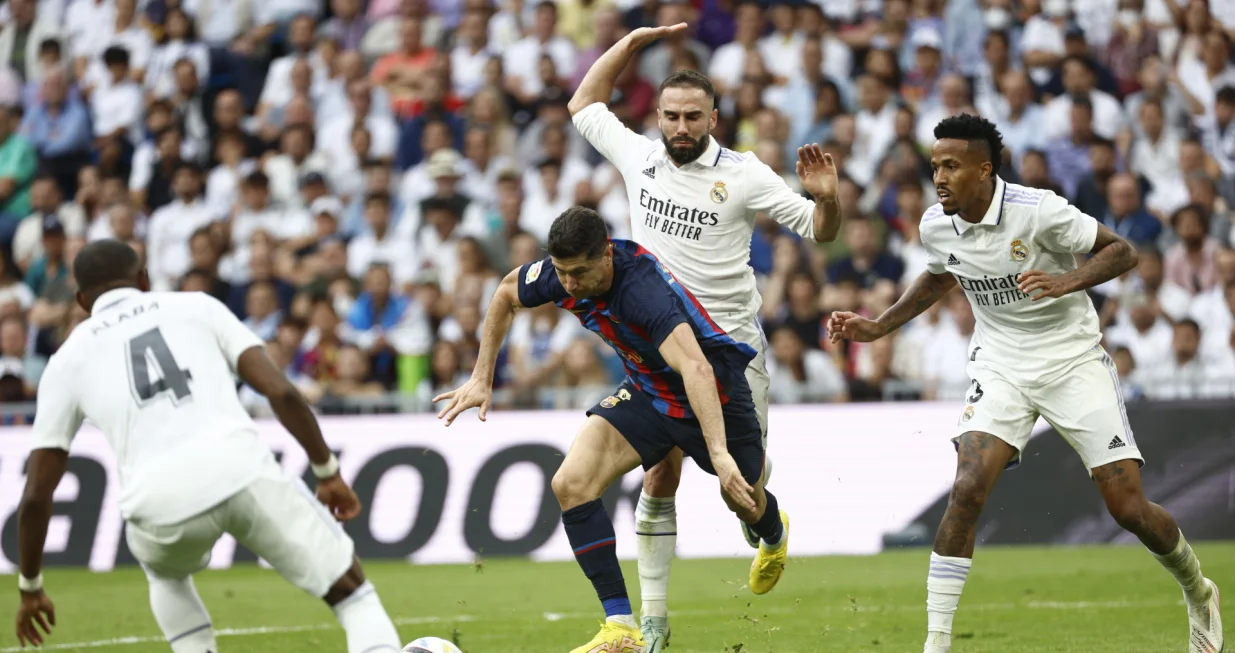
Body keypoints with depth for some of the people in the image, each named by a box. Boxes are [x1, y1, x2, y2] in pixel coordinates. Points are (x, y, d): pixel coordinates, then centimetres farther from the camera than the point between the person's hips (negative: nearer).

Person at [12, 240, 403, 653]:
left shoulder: (68, 360, 22)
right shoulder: (197, 307, 22)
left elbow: (37, 494, 20)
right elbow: (281, 391, 9)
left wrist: (30, 588, 31)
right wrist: (328, 472, 20)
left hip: (163, 502, 1)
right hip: (242, 471, -1)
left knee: (166, 573, 38)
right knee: (350, 591, 13)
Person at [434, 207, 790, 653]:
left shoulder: (643, 288, -41)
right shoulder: (560, 274, -20)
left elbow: (697, 369, -52)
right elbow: (506, 295, 4)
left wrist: (719, 453, -62)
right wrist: (482, 378, 1)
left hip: (714, 393, -5)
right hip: (648, 391, 5)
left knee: (745, 504, 18)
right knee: (571, 484, -16)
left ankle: (775, 535, 59)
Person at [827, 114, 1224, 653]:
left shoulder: (1038, 210, -20)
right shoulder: (936, 226, -5)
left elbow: (1121, 252, -13)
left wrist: (1068, 280, -30)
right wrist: (877, 328, 12)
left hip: (1073, 361, -3)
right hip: (1001, 367, 3)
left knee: (1130, 509, -4)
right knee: (967, 488, -20)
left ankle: (1197, 591, 27)